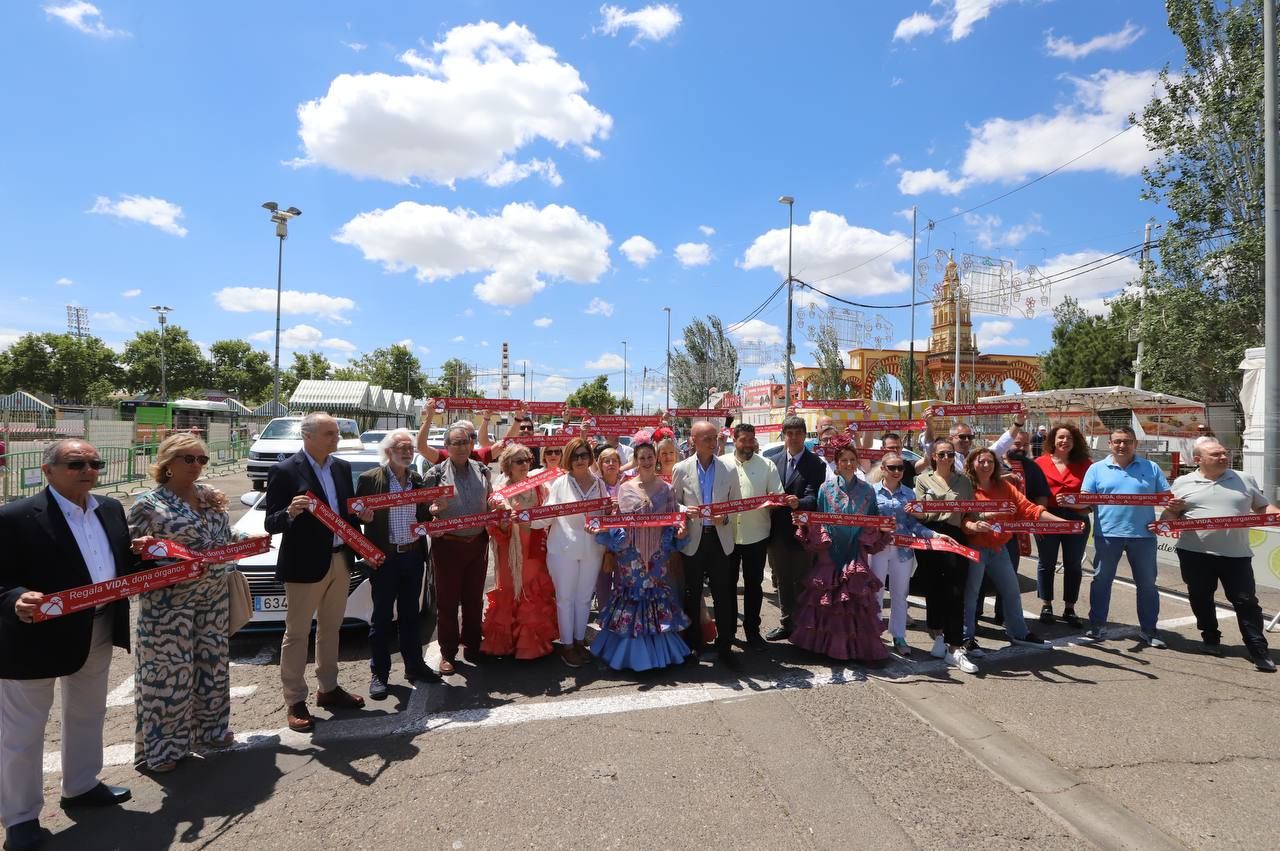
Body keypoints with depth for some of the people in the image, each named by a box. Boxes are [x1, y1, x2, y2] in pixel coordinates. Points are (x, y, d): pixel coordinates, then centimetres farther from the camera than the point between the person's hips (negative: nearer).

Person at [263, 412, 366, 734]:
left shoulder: (342, 468, 6)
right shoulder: (284, 472, -13)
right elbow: (270, 524, -13)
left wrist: (361, 514, -7)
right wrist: (290, 512, -32)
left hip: (340, 560, 6)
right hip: (305, 564, -6)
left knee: (330, 629, 19)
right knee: (297, 634, 7)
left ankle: (329, 689, 34)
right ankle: (295, 702, 20)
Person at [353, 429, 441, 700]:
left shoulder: (418, 479, 9)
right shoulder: (369, 479, -6)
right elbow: (357, 513, -1)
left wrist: (434, 511, -4)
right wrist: (363, 516, -22)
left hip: (413, 556, 4)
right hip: (384, 556, -4)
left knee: (410, 614, 15)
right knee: (381, 616, 6)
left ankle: (414, 665, 26)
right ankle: (379, 673, 19)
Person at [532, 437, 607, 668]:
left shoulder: (599, 483, 4)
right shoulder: (560, 484, -4)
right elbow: (547, 515, -6)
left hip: (592, 549, 3)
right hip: (564, 548, -2)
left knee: (584, 597, 13)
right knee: (565, 597, 7)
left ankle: (579, 640, 29)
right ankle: (566, 644, 21)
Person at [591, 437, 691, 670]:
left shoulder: (667, 489, 6)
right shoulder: (625, 488, 3)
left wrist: (678, 531, -13)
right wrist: (600, 527, -15)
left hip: (657, 553, 1)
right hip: (630, 552, 0)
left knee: (656, 593, 5)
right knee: (631, 593, 3)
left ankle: (658, 647, 18)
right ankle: (631, 649, 15)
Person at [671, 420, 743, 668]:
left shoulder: (729, 469, -2)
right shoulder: (681, 469, -3)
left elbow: (737, 502, 4)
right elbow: (674, 502, 4)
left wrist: (726, 518, -14)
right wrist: (685, 511, -17)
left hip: (719, 538, 0)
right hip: (693, 539, 0)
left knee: (723, 595, 3)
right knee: (692, 594, 12)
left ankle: (725, 647, 16)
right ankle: (693, 643, 29)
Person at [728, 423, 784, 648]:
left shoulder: (767, 465, 3)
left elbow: (779, 495, 1)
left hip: (756, 534, 0)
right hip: (727, 533, 0)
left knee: (754, 584, 11)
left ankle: (752, 629, 25)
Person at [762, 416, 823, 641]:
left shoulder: (816, 464, -8)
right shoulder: (772, 458, 4)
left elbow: (813, 498, -18)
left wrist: (799, 503, -37)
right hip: (777, 531, 4)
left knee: (802, 581, 7)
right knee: (782, 580, 17)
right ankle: (787, 624, 31)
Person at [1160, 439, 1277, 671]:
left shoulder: (1245, 480, 9)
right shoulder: (1182, 483, 6)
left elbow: (1263, 507, 12)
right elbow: (1169, 516, 8)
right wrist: (1170, 514, -14)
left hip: (1236, 554, 0)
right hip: (1195, 553, 0)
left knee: (1246, 601, 0)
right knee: (1201, 599, 11)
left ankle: (1259, 650, 8)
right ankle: (1211, 639, 29)